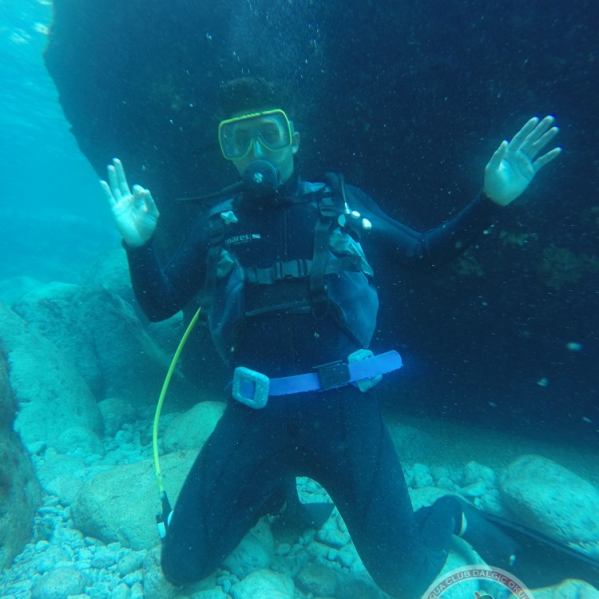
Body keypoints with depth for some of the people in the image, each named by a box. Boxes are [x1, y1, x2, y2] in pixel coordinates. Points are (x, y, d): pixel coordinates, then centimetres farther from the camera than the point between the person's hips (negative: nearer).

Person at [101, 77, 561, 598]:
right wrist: (139, 243, -8)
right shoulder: (217, 226, 5)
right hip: (256, 414, 2)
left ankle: (452, 516, 41)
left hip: (343, 406, -1)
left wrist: (493, 199, -3)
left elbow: (427, 253, 9)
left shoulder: (342, 203, 3)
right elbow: (158, 305, 8)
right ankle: (275, 488, 34)